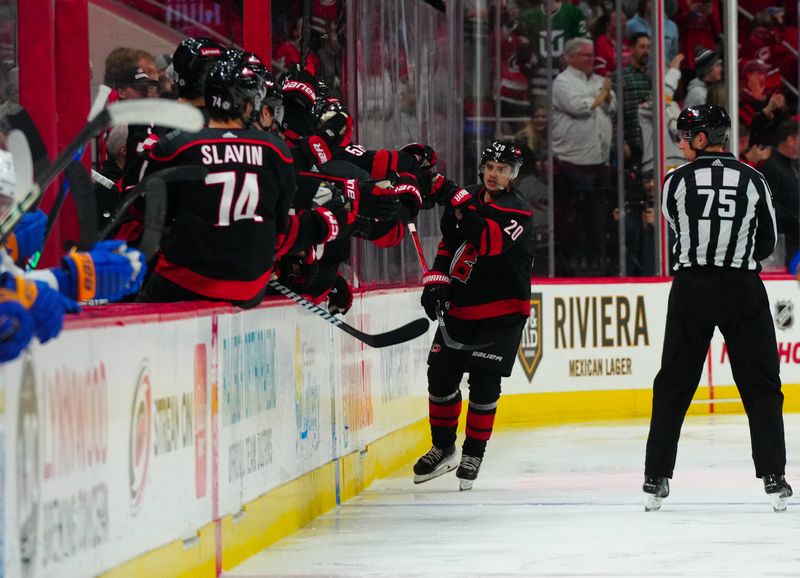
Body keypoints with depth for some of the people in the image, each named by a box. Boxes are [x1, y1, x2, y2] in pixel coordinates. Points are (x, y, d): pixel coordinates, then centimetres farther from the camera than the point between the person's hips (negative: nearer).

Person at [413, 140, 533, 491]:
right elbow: (449, 245, 16)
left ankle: (473, 455, 7)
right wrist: (435, 282, 3)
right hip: (460, 306, 6)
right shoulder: (470, 199, 7)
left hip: (501, 312, -6)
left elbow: (493, 243, -30)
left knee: (484, 382, -7)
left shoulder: (516, 212, -12)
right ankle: (443, 449, 21)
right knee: (441, 374, 5)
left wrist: (463, 208, -38)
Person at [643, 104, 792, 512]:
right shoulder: (753, 181, -1)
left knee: (674, 383, 8)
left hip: (691, 290, 0)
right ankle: (773, 478, 0)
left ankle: (656, 479, 7)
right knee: (760, 384, 6)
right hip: (743, 290, 0)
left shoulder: (677, 181, -4)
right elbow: (767, 243, 8)